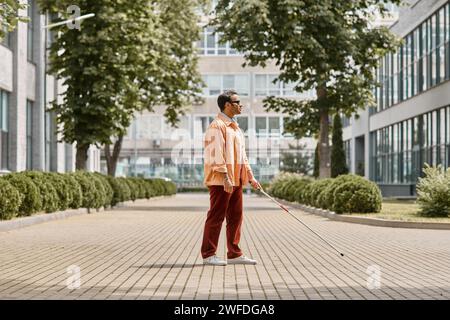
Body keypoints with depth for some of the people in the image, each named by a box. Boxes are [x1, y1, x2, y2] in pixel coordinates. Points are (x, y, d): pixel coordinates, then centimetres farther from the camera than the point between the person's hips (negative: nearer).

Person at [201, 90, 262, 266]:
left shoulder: (235, 127, 20)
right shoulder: (217, 126, -11)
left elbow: (242, 155, 24)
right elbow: (215, 154, -19)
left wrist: (250, 177, 19)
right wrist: (225, 177, -24)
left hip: (236, 180, 10)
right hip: (220, 181, -9)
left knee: (235, 217, 10)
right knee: (216, 217, -4)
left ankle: (234, 254, 17)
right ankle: (208, 254, 2)